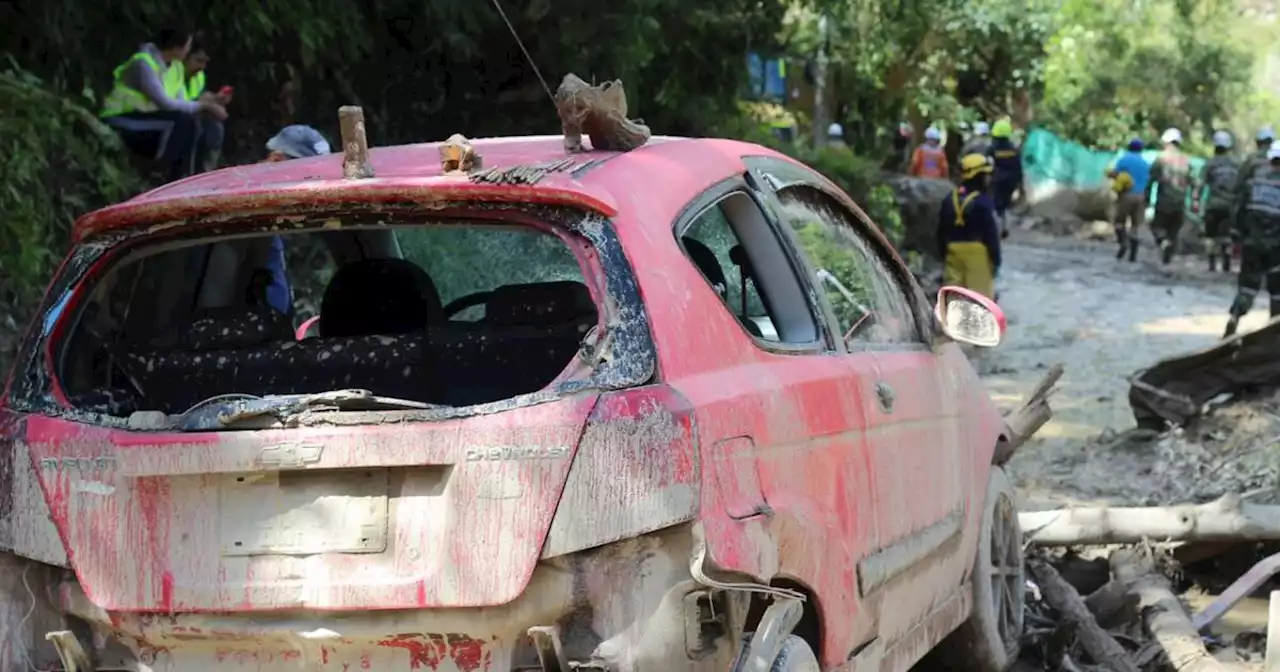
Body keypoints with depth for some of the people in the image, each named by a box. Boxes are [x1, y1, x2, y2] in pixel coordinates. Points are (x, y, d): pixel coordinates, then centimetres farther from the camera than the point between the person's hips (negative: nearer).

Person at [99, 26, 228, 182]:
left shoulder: (169, 64, 4)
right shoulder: (144, 63, -22)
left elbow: (177, 102, 2)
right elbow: (166, 103, -26)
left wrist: (206, 104, -12)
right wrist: (203, 106, -20)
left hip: (138, 118, 9)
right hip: (119, 124, -9)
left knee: (191, 126, -7)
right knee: (180, 120, -24)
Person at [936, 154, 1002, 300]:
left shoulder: (950, 199, 9)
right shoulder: (983, 201, -13)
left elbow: (941, 231, 14)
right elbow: (991, 233, -13)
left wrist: (943, 254, 21)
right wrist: (996, 259, -7)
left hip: (953, 253, 6)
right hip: (978, 253, -6)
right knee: (981, 297, 0)